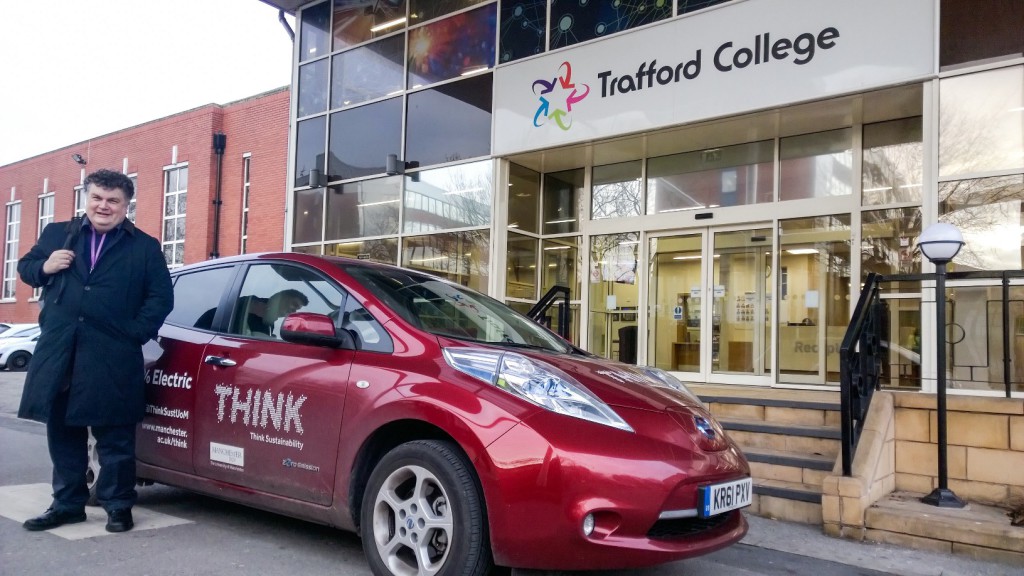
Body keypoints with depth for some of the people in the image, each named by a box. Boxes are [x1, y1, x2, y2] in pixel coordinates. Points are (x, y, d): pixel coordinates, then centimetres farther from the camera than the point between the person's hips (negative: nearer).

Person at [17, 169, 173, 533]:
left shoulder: (145, 247, 5)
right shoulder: (56, 234, 14)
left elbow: (162, 298, 2)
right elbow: (25, 267, 20)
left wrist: (134, 334, -9)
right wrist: (44, 267, -3)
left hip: (112, 359, -3)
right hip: (58, 353, 4)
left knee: (115, 438, 2)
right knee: (62, 434, 13)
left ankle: (118, 506, 14)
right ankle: (67, 504, 26)